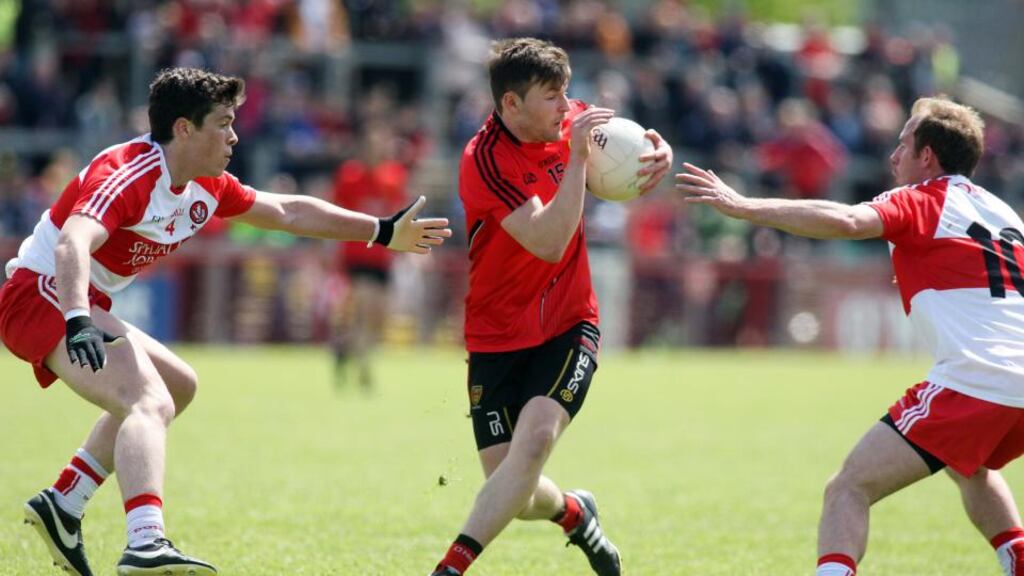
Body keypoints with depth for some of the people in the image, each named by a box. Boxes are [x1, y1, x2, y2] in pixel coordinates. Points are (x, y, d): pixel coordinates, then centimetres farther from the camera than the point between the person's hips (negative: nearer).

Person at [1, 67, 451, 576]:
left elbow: (288, 212, 20)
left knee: (177, 385, 26)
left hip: (79, 306, 11)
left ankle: (63, 505, 19)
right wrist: (77, 322, -53)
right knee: (151, 404, -28)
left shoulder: (206, 187, 9)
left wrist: (384, 232, 20)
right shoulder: (128, 176, -21)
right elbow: (73, 245, -37)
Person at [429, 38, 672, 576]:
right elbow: (549, 242, -29)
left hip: (568, 326, 3)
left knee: (535, 436, -25)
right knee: (516, 494, -3)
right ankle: (573, 512, 34)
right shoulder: (485, 159, -20)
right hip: (498, 338, -3)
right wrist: (576, 158, -32)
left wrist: (659, 150, -5)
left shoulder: (570, 121, -2)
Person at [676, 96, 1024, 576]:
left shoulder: (921, 201, 2)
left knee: (847, 491, -7)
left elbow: (846, 221, -17)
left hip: (970, 383, -8)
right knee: (971, 471, 39)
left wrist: (743, 206, -18)